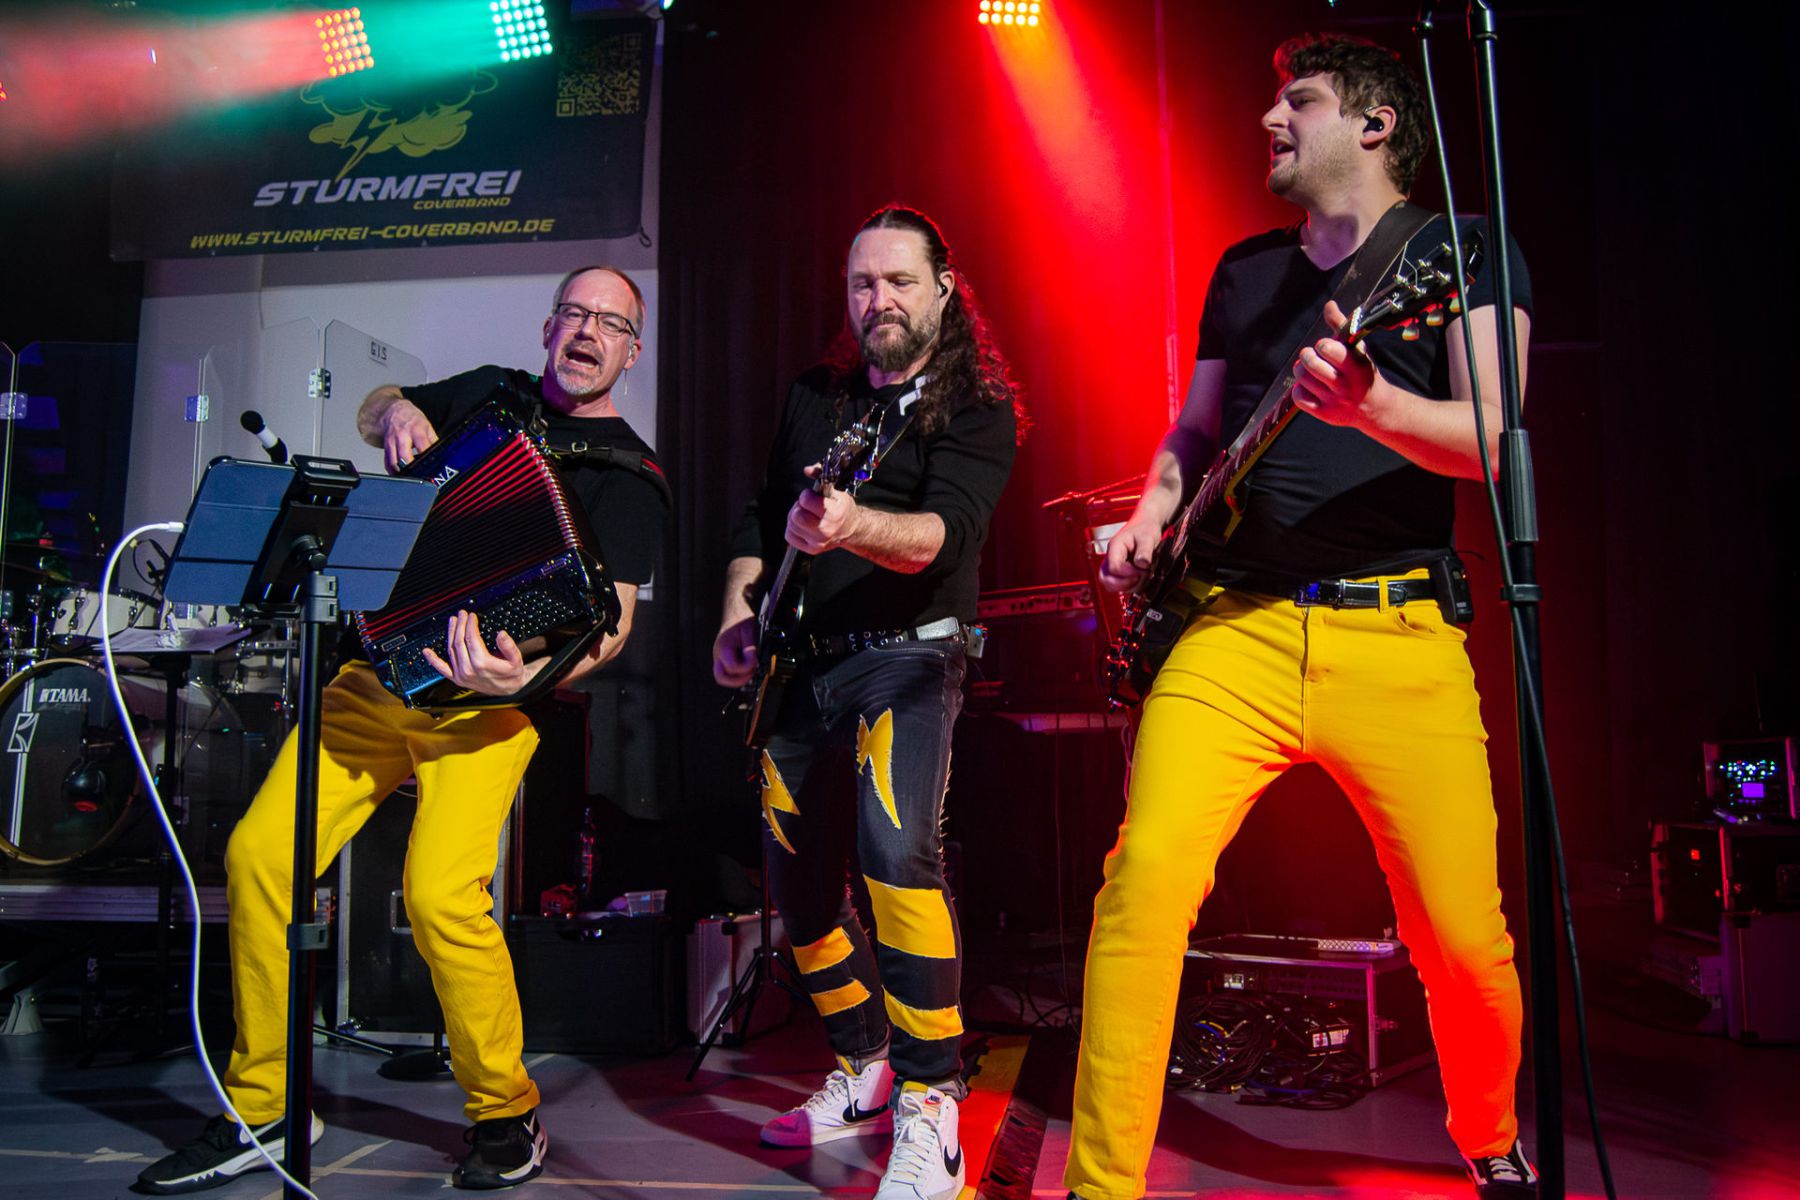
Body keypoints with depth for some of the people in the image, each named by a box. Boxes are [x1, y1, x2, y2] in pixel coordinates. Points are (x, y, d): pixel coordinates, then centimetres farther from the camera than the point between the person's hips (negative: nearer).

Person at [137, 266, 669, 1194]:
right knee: (258, 852, -6)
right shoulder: (490, 390, 15)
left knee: (439, 891, -22)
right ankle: (261, 1109, 12)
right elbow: (371, 413, 32)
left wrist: (531, 673, -32)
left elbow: (611, 619, -13)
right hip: (380, 665, 5)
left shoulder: (628, 472, -1)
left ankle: (507, 1115, 1)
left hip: (485, 697, -5)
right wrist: (398, 411, 7)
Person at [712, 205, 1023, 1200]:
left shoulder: (976, 410, -3)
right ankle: (865, 1073, 31)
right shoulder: (813, 398, 15)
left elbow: (949, 532, -21)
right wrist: (739, 612, 6)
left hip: (905, 653, -6)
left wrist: (853, 527, -40)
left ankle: (929, 1111, -16)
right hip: (800, 663, 6)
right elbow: (760, 517, 21)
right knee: (800, 885, 10)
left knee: (897, 849, -28)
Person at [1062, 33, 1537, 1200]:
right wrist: (1152, 515, 6)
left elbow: (1493, 439, -6)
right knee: (1147, 875, -17)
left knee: (1463, 935, -1)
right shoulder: (1245, 269, 20)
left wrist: (1371, 407, -26)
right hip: (1235, 625, 3)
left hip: (1400, 634, -2)